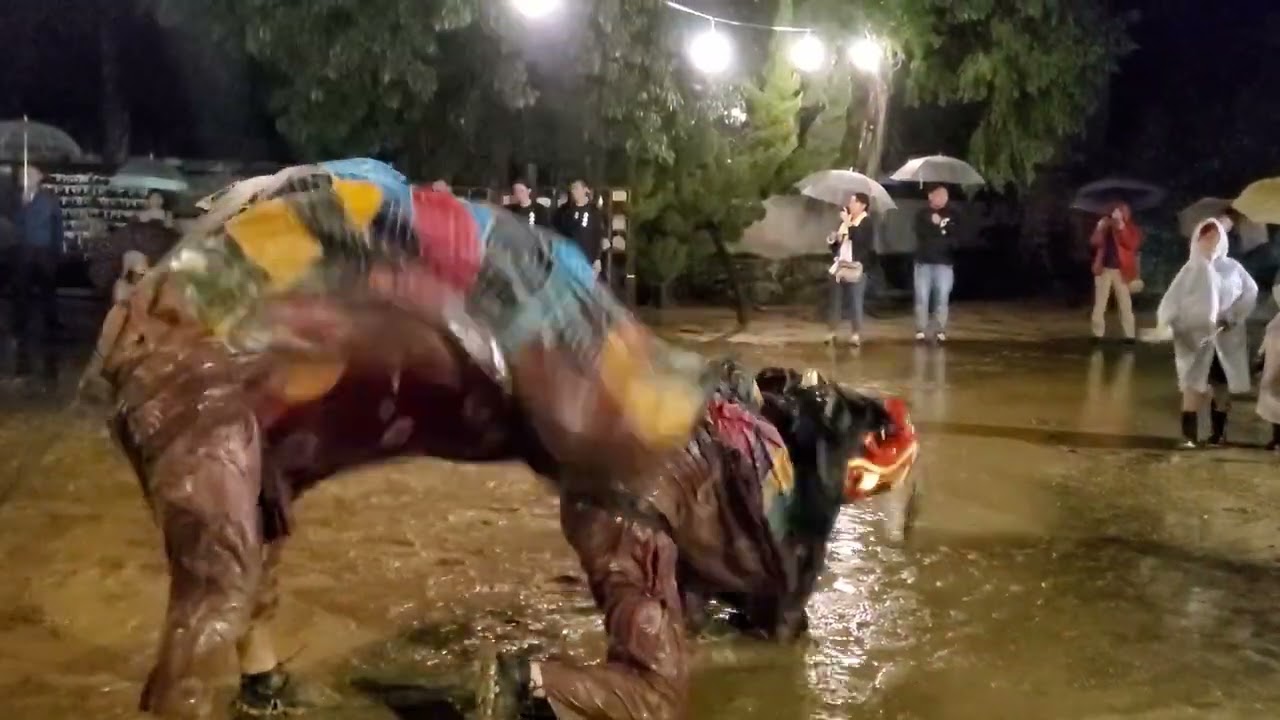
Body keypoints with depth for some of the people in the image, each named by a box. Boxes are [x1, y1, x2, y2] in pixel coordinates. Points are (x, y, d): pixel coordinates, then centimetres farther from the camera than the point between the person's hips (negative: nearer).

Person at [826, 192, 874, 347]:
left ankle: (856, 334, 0)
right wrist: (832, 240, 3)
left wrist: (848, 223, -23)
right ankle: (833, 333, 12)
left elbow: (859, 239, -24)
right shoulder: (846, 221, 16)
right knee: (835, 300, 7)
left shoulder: (867, 222, -5)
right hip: (839, 266, 7)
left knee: (854, 302, -5)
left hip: (856, 268, -7)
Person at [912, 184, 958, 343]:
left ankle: (941, 331, 3)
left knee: (942, 298, -2)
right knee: (922, 298, -2)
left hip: (944, 263, 1)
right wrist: (942, 233, -8)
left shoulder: (951, 214, 10)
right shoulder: (922, 214, 7)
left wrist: (940, 225, -12)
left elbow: (955, 235, -3)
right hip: (924, 262, -1)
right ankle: (921, 330, 4)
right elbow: (921, 233, -9)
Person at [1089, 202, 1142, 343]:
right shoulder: (1105, 226, 8)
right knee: (1100, 304, 2)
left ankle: (1130, 335, 0)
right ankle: (1098, 334, 5)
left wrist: (1121, 228, -19)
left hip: (1121, 271, -1)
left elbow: (1132, 244, -13)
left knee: (1125, 304, -1)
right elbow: (1094, 243, -2)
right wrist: (1101, 228, -15)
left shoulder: (1132, 229, 5)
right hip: (1104, 269, 1)